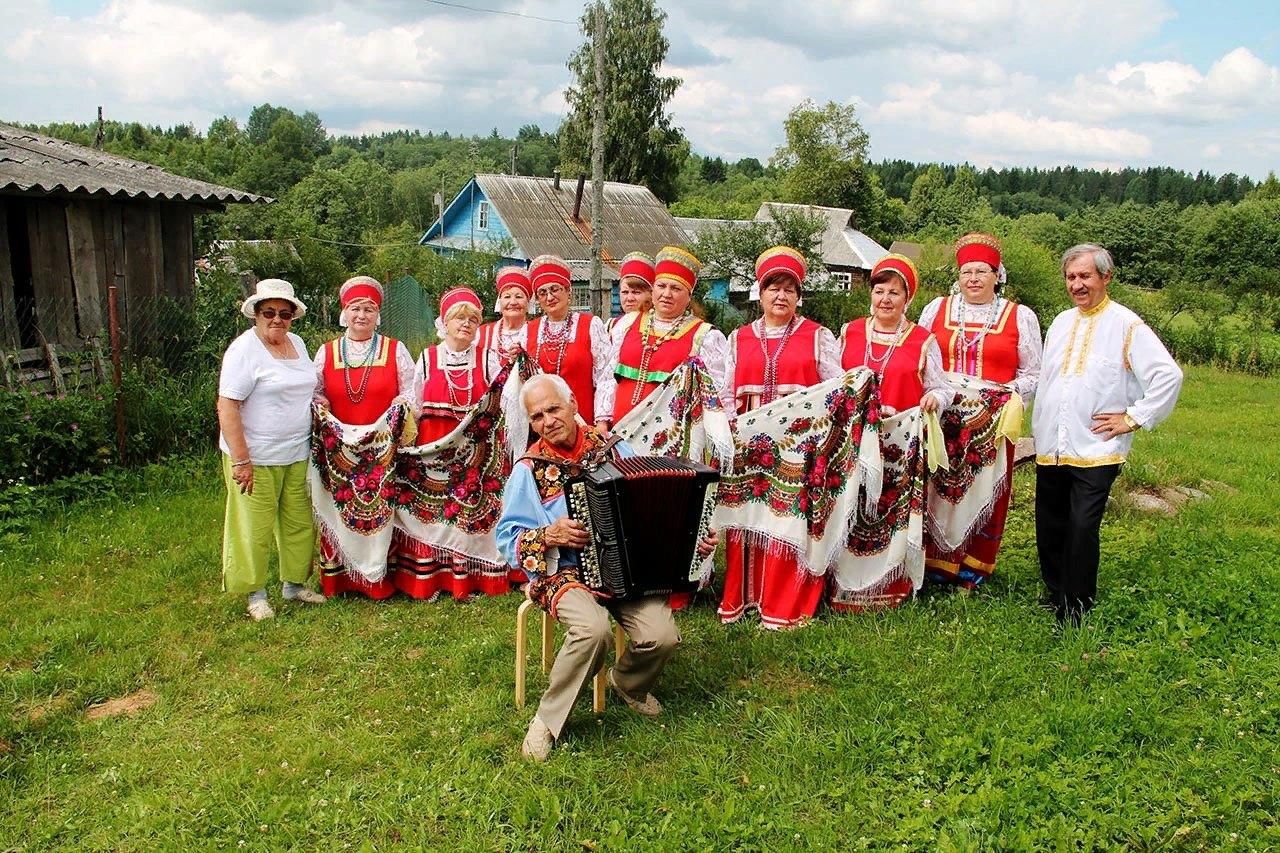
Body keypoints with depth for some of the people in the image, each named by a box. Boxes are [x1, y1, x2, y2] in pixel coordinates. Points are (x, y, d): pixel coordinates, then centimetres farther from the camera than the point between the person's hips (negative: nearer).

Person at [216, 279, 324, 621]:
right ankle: (256, 594, 17)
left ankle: (295, 583, 29)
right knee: (256, 528, 1)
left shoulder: (297, 343, 9)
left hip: (297, 454, 7)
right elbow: (227, 407, -18)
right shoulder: (244, 350, -13)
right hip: (256, 457, -7)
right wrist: (241, 460, -22)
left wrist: (317, 401, 7)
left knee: (300, 522, 14)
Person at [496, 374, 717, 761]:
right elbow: (507, 537, 0)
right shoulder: (529, 468, -1)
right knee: (593, 628, -34)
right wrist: (550, 535, -18)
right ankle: (547, 718, -10)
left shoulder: (613, 449, 5)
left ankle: (629, 683, 16)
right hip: (563, 571, -3)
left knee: (662, 635, -21)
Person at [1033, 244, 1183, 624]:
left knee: (1082, 530, -8)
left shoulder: (1127, 325, -7)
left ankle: (1076, 614, 6)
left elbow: (1169, 375, -11)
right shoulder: (1061, 322, 13)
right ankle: (1056, 597, 29)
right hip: (1050, 449, 6)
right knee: (1049, 529, 12)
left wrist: (1133, 418, -9)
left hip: (1095, 452, -6)